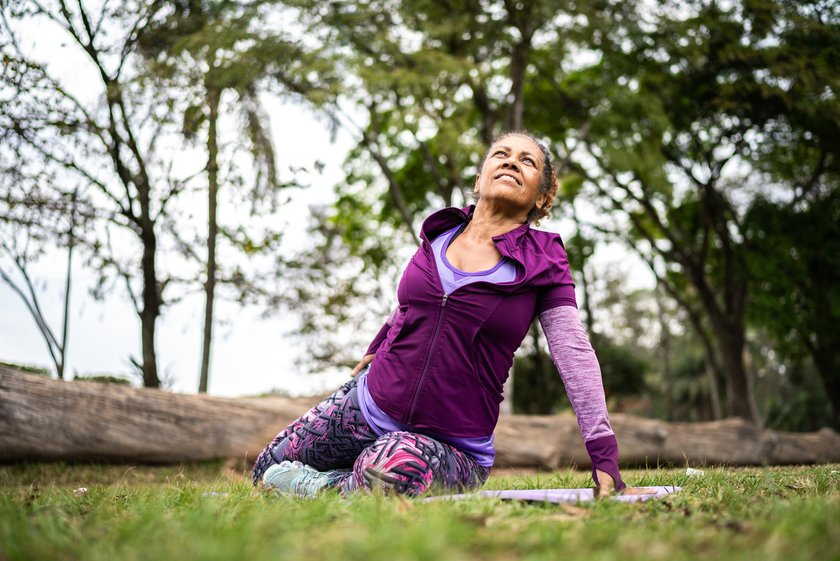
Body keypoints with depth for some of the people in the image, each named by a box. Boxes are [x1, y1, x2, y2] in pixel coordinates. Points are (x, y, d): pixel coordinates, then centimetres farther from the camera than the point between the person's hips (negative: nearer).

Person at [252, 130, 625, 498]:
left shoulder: (542, 262, -7)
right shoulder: (440, 233, 3)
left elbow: (575, 354, -12)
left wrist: (603, 454, -19)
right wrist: (374, 350, 30)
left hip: (453, 443, -4)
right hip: (368, 405, 5)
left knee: (392, 468, -39)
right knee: (266, 469, 12)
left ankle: (325, 486, -9)